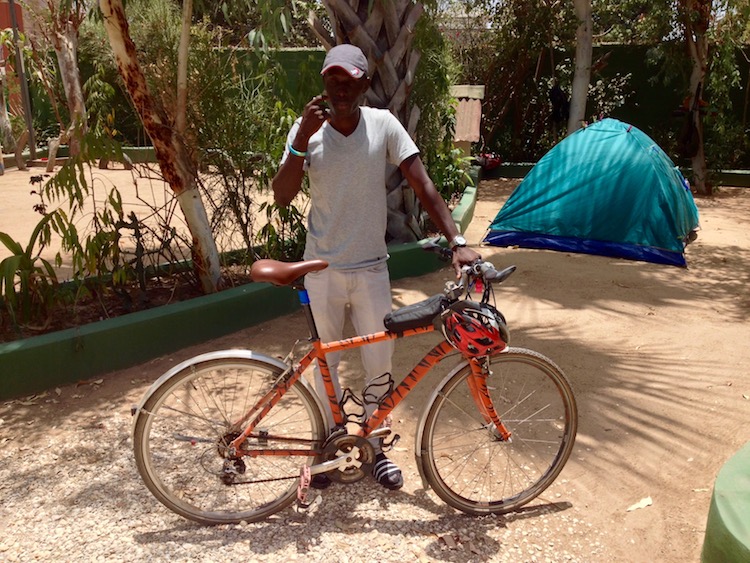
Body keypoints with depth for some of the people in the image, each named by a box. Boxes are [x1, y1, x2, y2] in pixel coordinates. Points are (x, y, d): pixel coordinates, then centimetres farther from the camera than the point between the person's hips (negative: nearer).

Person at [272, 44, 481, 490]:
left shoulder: (384, 125, -6)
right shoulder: (308, 130, -5)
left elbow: (424, 186, -10)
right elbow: (282, 197, -14)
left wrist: (457, 241, -20)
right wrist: (302, 140, -25)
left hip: (371, 268, 0)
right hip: (323, 269, 0)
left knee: (380, 364, 7)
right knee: (326, 362, 13)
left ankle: (374, 445, 30)